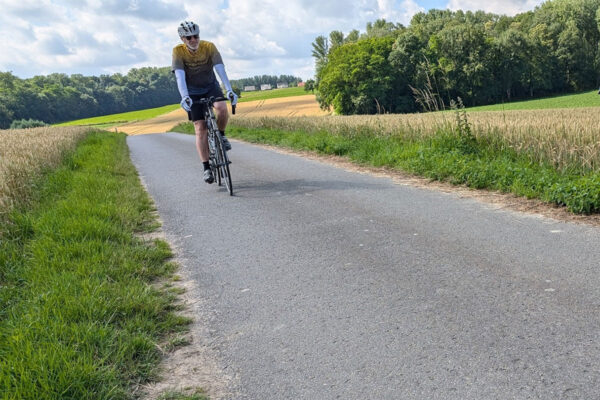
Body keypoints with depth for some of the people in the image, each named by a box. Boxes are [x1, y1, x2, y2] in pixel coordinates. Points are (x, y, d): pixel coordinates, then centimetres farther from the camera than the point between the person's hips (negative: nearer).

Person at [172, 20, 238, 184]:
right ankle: (207, 168, -4)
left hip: (211, 86, 1)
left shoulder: (209, 47, -17)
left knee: (222, 108, -31)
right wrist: (184, 97, -44)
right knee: (200, 128, -8)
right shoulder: (178, 51, -18)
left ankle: (221, 135, 0)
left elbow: (220, 70, -27)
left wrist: (229, 90, -41)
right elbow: (180, 76, -28)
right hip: (193, 92, -1)